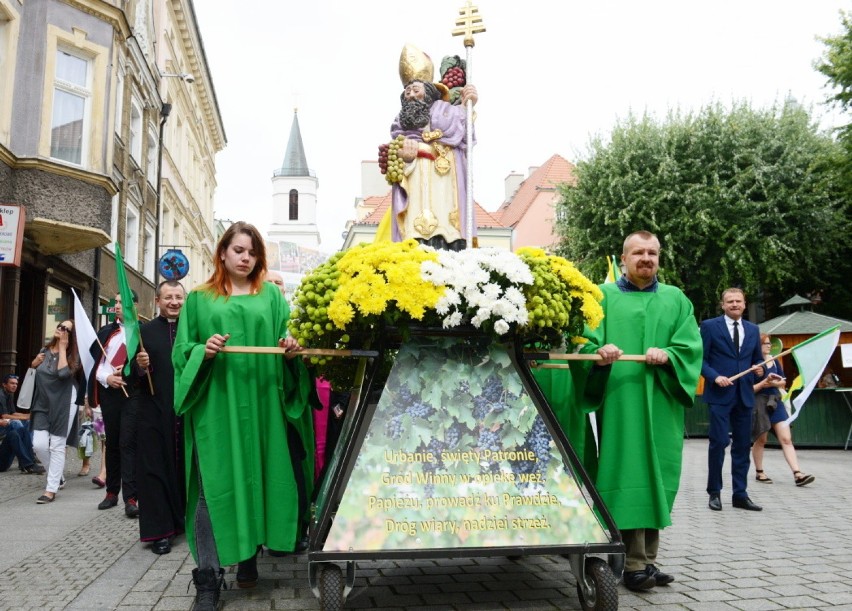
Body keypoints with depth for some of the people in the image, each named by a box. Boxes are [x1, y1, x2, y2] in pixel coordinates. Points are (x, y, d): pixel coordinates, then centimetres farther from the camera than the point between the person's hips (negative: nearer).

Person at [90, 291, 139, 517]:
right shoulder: (105, 332, 13)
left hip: (134, 391, -5)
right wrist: (107, 378, -9)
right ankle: (111, 492, 23)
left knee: (128, 443, -9)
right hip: (109, 391, 5)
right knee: (112, 442, 12)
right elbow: (95, 362, 9)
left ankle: (130, 498, -9)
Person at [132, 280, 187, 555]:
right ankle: (159, 530, 8)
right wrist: (140, 367, -16)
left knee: (187, 465, 7)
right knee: (155, 467, 1)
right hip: (154, 411, -1)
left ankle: (188, 520, 21)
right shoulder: (143, 331, 6)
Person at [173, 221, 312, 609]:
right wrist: (203, 352, -14)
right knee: (214, 485, -5)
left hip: (260, 403, 2)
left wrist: (292, 350, -15)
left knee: (257, 478, 6)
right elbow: (182, 351, 6)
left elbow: (288, 344, 7)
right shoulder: (199, 299, 10)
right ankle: (208, 578, -2)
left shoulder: (271, 296, 12)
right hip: (215, 405, -1)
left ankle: (249, 558, 21)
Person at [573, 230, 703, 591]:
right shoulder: (603, 296, 7)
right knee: (629, 474, -8)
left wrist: (667, 355, -13)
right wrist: (598, 353, -23)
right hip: (620, 401, -3)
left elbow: (692, 346, 7)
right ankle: (635, 564, -3)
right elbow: (584, 341, -2)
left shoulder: (676, 300, 16)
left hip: (661, 403, 4)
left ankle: (647, 558, 16)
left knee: (656, 474, 6)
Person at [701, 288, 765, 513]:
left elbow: (757, 359, 19)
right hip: (720, 394, -5)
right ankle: (714, 493, 7)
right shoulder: (709, 326, 0)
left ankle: (740, 494, 16)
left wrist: (759, 368, -3)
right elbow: (700, 358, -3)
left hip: (744, 395, 5)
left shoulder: (753, 330, 14)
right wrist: (715, 376, -17)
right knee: (719, 442, -5)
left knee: (742, 445, 8)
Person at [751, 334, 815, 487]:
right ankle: (759, 472, 21)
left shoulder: (774, 361, 8)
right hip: (759, 404, -5)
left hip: (775, 402, 5)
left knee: (786, 438, -4)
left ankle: (797, 474, -9)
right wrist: (765, 382, -22)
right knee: (761, 440, 6)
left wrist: (774, 383, -8)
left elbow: (783, 382, 12)